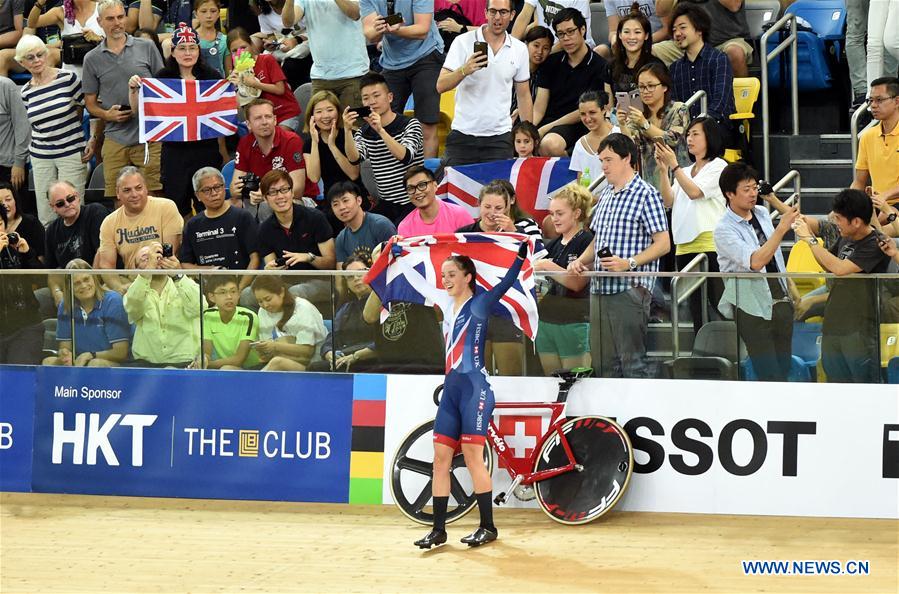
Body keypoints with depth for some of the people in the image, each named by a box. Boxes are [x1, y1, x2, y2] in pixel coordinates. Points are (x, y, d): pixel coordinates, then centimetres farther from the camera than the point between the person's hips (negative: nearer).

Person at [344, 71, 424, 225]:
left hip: (412, 203, -5)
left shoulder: (410, 125, -3)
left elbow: (405, 156, -21)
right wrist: (347, 130, -26)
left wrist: (380, 130, -31)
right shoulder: (364, 133, 9)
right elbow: (355, 159, -11)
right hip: (386, 205, 5)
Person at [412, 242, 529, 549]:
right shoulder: (446, 305, 15)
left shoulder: (480, 304, -4)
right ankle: (438, 529, 6)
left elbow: (505, 284, -20)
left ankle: (488, 527, 1)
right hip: (451, 389, 7)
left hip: (475, 389, -7)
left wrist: (522, 252, -31)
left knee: (472, 457, -7)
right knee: (440, 458, 3)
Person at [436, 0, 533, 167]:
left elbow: (523, 95, 13)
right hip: (463, 134, -1)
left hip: (499, 136, 1)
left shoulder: (519, 50, 7)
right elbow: (441, 86, -8)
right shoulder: (463, 42, -2)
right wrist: (464, 70, -27)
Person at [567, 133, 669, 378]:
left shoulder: (646, 195, -6)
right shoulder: (605, 195, 18)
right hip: (600, 289, 8)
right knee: (603, 362, 7)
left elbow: (663, 244, -10)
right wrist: (580, 261, 6)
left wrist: (629, 263, -22)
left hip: (631, 288, -8)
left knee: (632, 361, -9)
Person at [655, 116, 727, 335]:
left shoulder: (718, 166, 1)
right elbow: (668, 201, 10)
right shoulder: (685, 172, 21)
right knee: (696, 308, 8)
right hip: (685, 246, 7)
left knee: (717, 305, -9)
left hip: (710, 244, -7)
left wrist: (673, 165, -10)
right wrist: (663, 170, 1)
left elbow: (694, 192, -12)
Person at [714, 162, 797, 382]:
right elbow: (755, 262, -27)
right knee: (769, 374, -10)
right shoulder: (724, 230, -14)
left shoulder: (762, 213, 9)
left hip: (781, 302, 7)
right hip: (753, 309, -7)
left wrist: (790, 288, 24)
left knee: (784, 368, 8)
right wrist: (781, 229, -29)